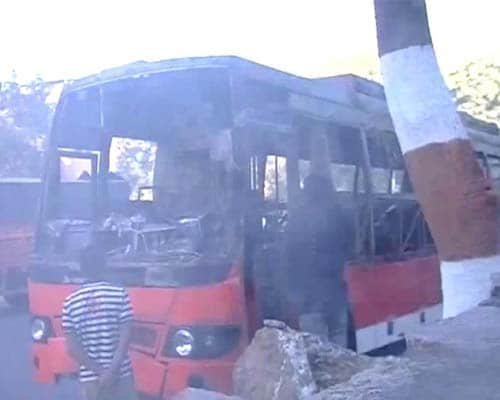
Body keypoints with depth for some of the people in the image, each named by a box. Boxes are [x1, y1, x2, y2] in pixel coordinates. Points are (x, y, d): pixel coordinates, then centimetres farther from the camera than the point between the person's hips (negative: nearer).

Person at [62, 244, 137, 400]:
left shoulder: (70, 302, -2)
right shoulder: (120, 294, -8)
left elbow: (72, 347, -5)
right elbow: (125, 338, -13)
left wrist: (100, 372, -6)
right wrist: (112, 371, -13)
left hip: (90, 377, 2)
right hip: (121, 374, -2)